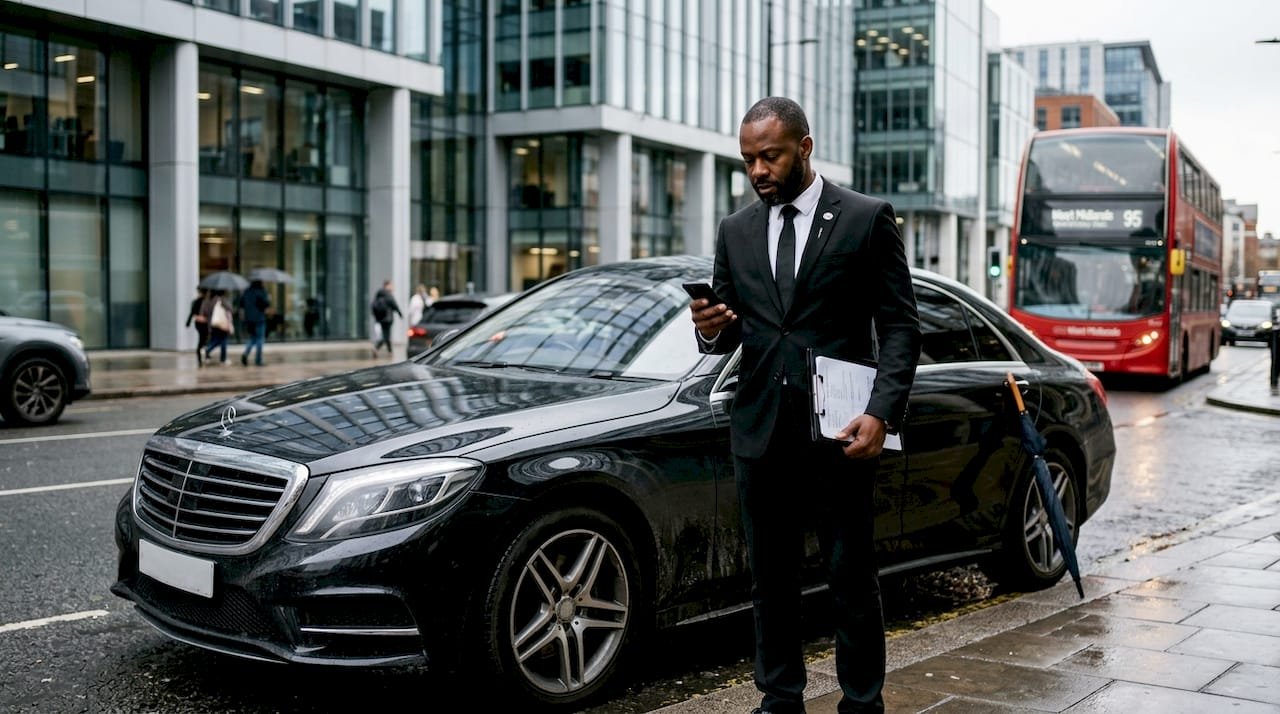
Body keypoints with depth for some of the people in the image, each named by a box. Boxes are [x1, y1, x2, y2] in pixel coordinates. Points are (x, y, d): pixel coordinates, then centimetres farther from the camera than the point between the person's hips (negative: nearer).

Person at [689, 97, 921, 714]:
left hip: (838, 433, -4)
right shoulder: (735, 232, 12)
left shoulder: (867, 219, 0)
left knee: (852, 580, 4)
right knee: (770, 580, 12)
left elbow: (901, 328, -3)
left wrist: (882, 414, -15)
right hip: (759, 433, 4)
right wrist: (712, 329, -7)